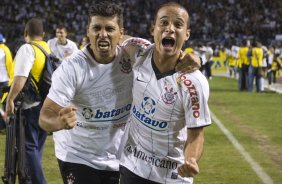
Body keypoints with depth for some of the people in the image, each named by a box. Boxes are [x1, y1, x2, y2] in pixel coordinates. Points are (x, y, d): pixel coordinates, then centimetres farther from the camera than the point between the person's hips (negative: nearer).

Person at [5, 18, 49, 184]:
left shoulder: (27, 49, -12)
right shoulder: (49, 49, 10)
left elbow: (20, 78, -22)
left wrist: (10, 99, -20)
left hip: (30, 106, -7)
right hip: (46, 105, 7)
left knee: (29, 147, -4)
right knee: (37, 147, 16)